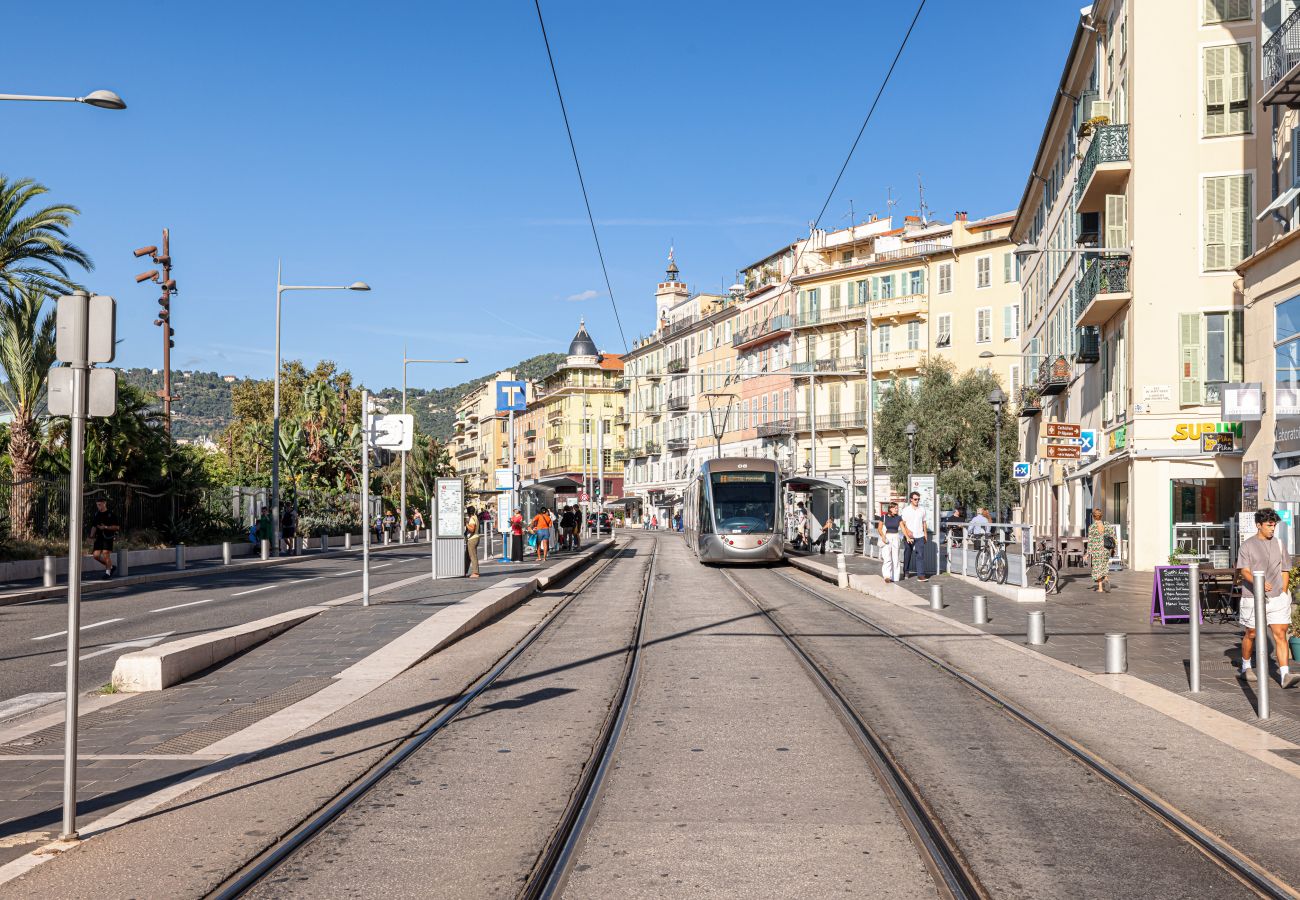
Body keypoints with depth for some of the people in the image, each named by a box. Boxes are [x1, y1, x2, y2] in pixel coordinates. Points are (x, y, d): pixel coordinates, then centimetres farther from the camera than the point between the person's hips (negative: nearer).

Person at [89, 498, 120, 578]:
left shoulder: (111, 514, -5)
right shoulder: (96, 515, 13)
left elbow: (117, 527, -7)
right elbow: (94, 526, 21)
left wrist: (106, 527, -15)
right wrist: (92, 536, 8)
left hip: (108, 537, -6)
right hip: (99, 537, 6)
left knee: (106, 554, -12)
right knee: (96, 555, 0)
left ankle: (108, 572, 2)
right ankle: (110, 566, 20)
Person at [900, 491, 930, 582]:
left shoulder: (922, 510, 9)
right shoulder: (906, 510, 0)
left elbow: (924, 523, 15)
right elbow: (903, 523, -4)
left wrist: (925, 535, 11)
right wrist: (907, 531, -19)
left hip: (920, 536, 2)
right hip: (909, 536, -2)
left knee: (920, 555, -9)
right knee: (907, 555, 10)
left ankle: (921, 575, -14)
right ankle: (905, 572, 28)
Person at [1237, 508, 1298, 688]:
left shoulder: (1278, 544, 10)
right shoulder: (1247, 545, -1)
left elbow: (1285, 571, 15)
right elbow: (1245, 571, -11)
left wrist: (1283, 594, 5)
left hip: (1277, 598, 3)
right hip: (1253, 598, -3)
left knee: (1280, 634, -7)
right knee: (1251, 634, 10)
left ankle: (1285, 675, -12)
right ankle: (1246, 668, 31)